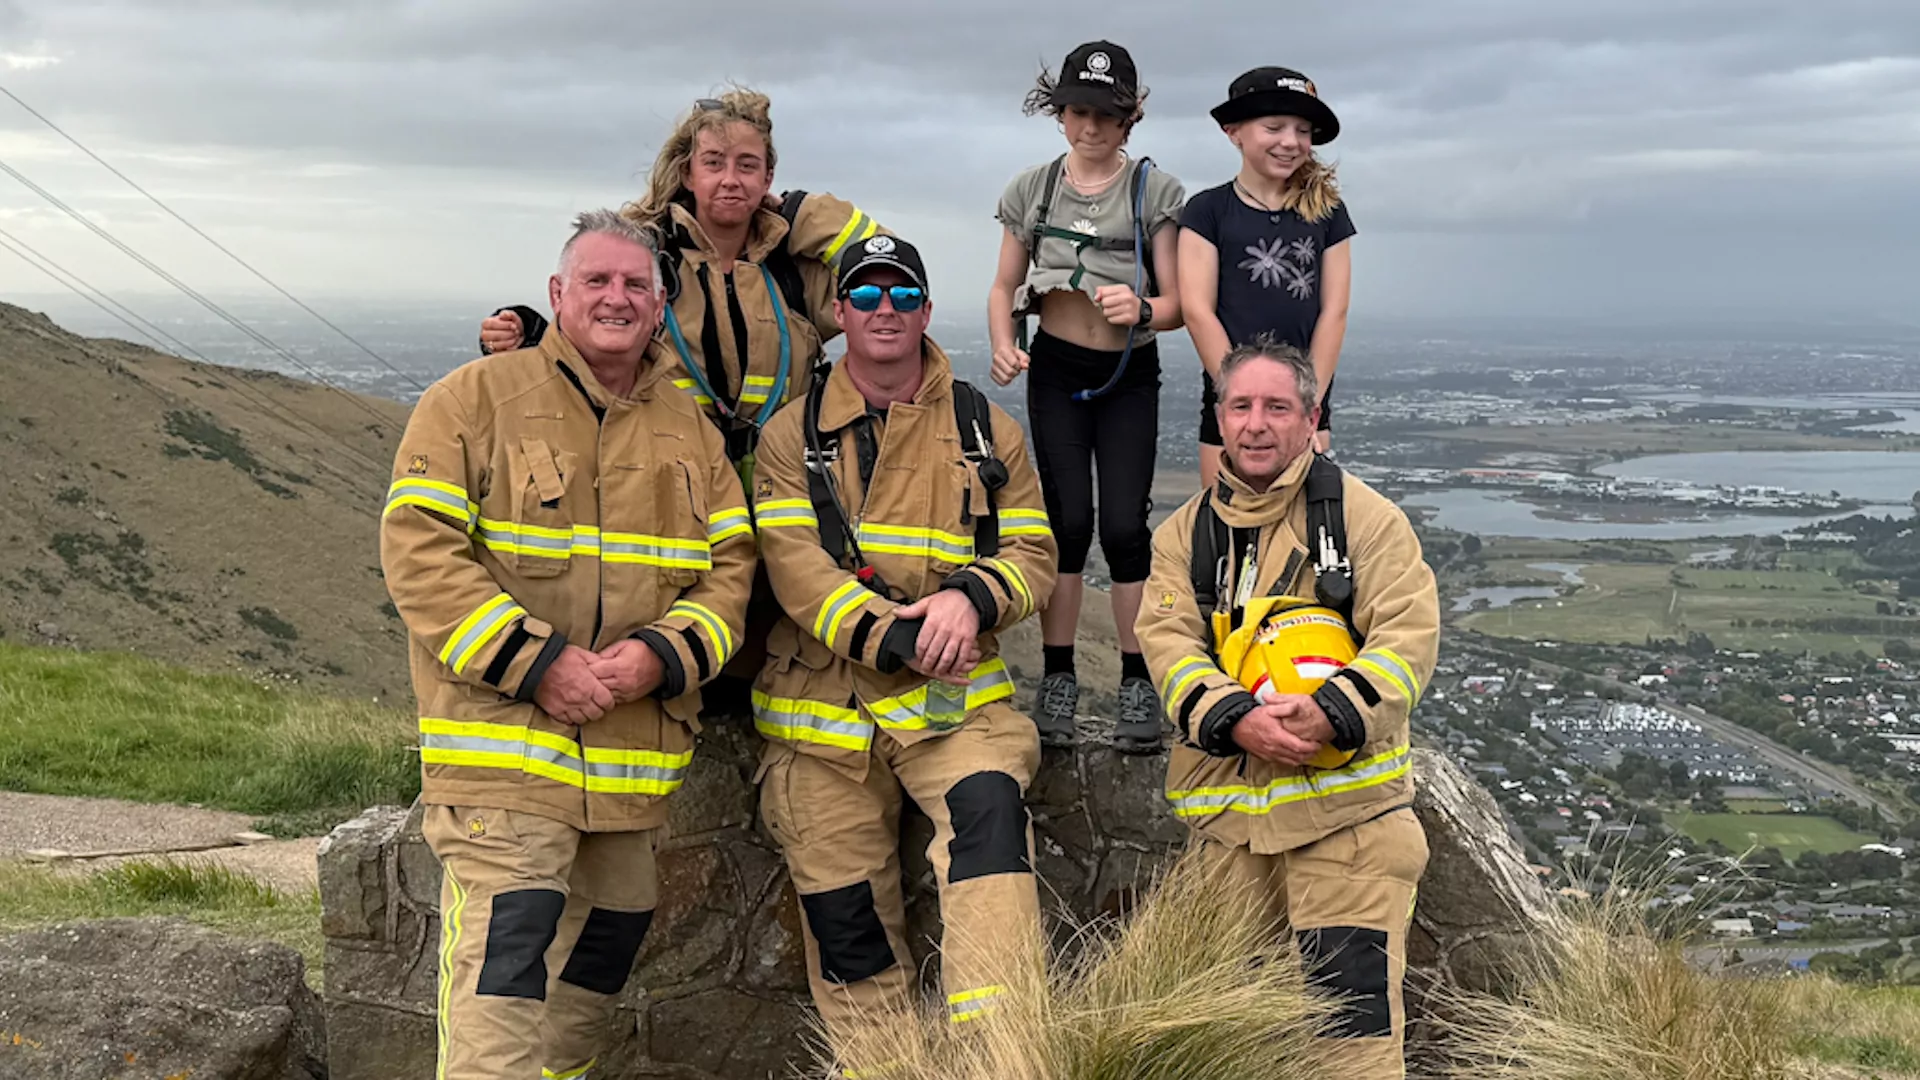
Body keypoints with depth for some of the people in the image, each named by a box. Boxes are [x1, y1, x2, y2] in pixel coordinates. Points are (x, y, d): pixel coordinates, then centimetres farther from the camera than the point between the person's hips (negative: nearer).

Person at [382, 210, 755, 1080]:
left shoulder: (690, 430, 13)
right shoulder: (475, 399, -2)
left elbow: (730, 565, 9)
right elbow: (418, 549, -9)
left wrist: (662, 656, -11)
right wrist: (533, 664, -18)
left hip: (635, 760, 6)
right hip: (502, 747, -6)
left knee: (603, 954, 18)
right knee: (502, 978, -12)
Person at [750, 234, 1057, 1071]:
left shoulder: (987, 430, 10)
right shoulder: (791, 436, 4)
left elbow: (1032, 551, 7)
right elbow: (794, 566, -8)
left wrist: (971, 598, -16)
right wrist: (896, 640, -20)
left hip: (954, 696, 0)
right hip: (822, 704, 0)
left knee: (987, 812, -30)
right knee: (847, 923, 4)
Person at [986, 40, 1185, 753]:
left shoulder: (1155, 191, -3)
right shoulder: (1033, 189, 4)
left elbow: (1178, 302, -5)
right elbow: (1005, 287, 9)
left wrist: (1143, 310, -28)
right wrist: (1003, 344, -10)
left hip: (1129, 376, -1)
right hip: (1056, 369, 1)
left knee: (1124, 523, -8)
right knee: (1068, 518, -6)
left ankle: (1137, 682, 3)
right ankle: (1058, 679, 3)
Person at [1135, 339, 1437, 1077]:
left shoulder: (1362, 515, 3)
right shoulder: (1184, 533, 12)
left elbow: (1408, 634, -7)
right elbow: (1167, 643, -1)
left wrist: (1331, 715, -23)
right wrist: (1236, 721, -20)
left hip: (1344, 794, -3)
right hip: (1227, 800, 4)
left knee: (1353, 1001, -9)